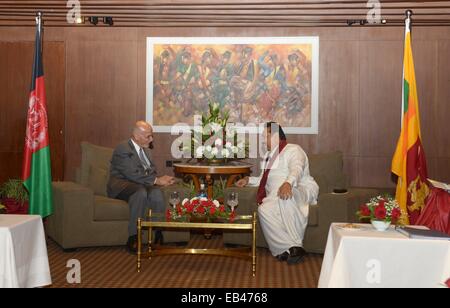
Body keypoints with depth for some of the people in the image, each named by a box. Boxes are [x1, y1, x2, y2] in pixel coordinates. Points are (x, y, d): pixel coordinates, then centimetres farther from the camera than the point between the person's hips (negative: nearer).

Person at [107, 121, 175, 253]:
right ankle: (133, 239, -34)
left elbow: (152, 169, 16)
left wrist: (161, 179, -8)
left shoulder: (145, 149, 16)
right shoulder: (123, 149, -12)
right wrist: (156, 180, -21)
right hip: (121, 186, -6)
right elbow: (133, 174, -22)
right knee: (141, 192, -39)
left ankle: (159, 236, -25)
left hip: (140, 184, 6)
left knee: (156, 192, -29)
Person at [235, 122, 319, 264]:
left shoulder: (293, 150, 3)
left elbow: (296, 169, -20)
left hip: (301, 190, -6)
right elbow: (264, 179, 44)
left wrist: (288, 183, -42)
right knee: (263, 210, -29)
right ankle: (289, 247, -33)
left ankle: (295, 245, -40)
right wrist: (248, 180, 26)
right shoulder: (269, 155, 31)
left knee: (285, 197, -42)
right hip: (275, 198, 6)